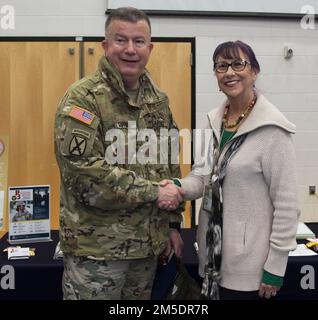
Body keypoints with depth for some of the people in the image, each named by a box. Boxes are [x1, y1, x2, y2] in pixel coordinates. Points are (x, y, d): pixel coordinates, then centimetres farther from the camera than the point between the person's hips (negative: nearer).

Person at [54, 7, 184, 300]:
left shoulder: (158, 99, 8)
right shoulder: (83, 98, -13)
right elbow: (82, 173, -23)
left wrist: (173, 223, 11)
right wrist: (153, 191, -18)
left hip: (147, 243, 6)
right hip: (96, 247, -6)